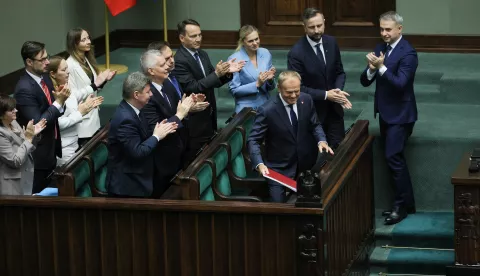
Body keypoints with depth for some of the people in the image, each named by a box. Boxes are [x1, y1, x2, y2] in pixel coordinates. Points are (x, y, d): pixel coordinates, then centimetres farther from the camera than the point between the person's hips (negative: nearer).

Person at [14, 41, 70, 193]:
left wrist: (60, 100, -12)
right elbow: (37, 123, -26)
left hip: (51, 148, 8)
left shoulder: (45, 78, 4)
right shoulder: (24, 88, -23)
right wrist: (58, 102, -23)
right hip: (37, 154, -8)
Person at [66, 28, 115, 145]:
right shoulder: (70, 65, -17)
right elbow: (73, 96, -21)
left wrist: (103, 80, -1)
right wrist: (95, 84, -21)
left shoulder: (87, 60, 9)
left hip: (93, 115, 8)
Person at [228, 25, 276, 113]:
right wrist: (257, 84, -17)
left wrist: (270, 80, -10)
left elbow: (270, 87, 11)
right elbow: (234, 90, -9)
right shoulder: (234, 59, -10)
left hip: (265, 106, 4)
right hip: (246, 109, -4)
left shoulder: (265, 54, 2)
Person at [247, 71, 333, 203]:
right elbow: (253, 140, -18)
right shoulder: (266, 111, -22)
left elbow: (314, 125, 6)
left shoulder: (307, 100, -7)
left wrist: (321, 140, -15)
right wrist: (260, 164, -34)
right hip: (279, 169, -4)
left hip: (305, 164, 5)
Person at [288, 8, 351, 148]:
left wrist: (338, 90, -14)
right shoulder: (296, 52, -20)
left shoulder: (331, 42, -3)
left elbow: (339, 72, 7)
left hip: (334, 109, 4)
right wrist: (325, 95, -21)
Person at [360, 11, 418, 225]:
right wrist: (372, 69, -17)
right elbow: (365, 81, 3)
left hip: (400, 114, -8)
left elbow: (400, 84, -24)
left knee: (393, 157, -10)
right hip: (385, 113, 8)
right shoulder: (380, 48, 7)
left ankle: (402, 205, 0)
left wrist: (381, 67, -31)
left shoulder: (408, 53, -15)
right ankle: (405, 203, 22)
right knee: (394, 158, 13)